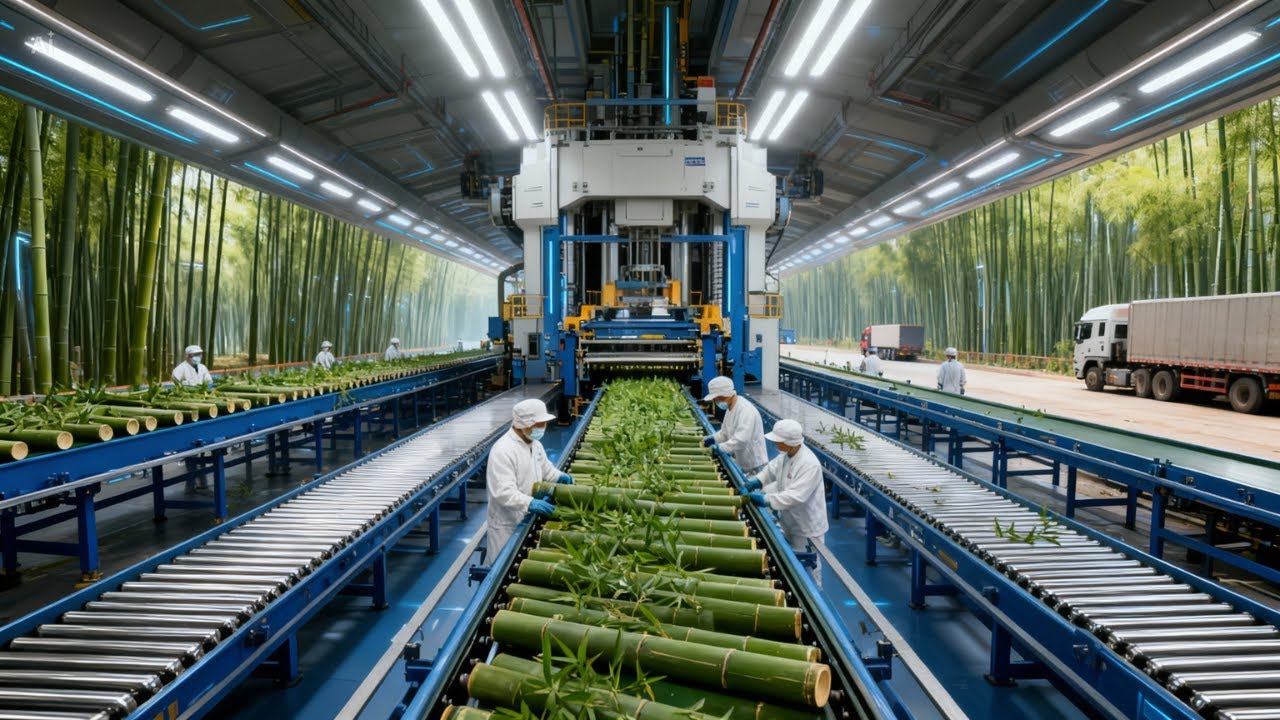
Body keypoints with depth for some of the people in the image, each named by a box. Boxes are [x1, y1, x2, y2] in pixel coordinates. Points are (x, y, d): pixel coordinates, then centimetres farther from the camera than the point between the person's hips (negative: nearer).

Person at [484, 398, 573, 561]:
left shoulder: (535, 444, 5)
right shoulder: (503, 450, -25)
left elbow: (545, 468, 21)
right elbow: (504, 492, -31)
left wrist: (560, 476, 0)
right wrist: (530, 503, -43)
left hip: (528, 519, 8)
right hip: (507, 524, -8)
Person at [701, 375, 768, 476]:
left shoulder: (746, 410, -25)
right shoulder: (730, 408, 7)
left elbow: (741, 440, -32)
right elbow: (725, 433, 16)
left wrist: (719, 448, -29)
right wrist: (711, 439, -1)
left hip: (754, 466, -9)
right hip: (740, 464, 9)